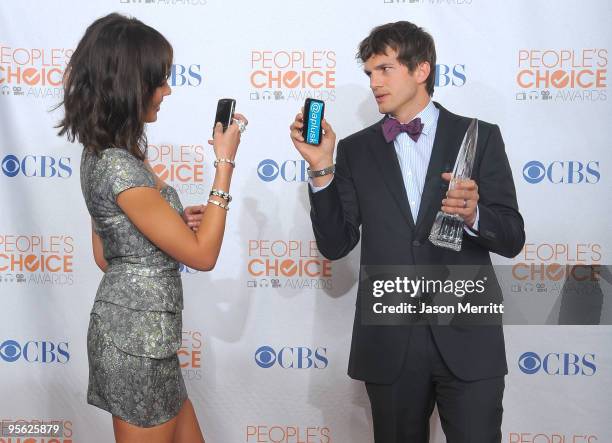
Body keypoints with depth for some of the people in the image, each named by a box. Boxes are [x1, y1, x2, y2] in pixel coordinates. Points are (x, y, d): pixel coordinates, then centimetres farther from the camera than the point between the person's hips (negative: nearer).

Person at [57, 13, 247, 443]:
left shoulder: (103, 152, 7)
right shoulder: (118, 165, -23)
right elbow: (203, 254, -19)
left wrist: (176, 220, 7)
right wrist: (225, 162, -16)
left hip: (132, 326, 9)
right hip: (139, 338, -9)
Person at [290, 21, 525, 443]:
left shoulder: (479, 137, 2)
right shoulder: (356, 150, 6)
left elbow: (512, 238, -1)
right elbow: (335, 245, 1)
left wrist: (473, 214, -22)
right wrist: (322, 167, -9)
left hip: (468, 339, -1)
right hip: (389, 343, 2)